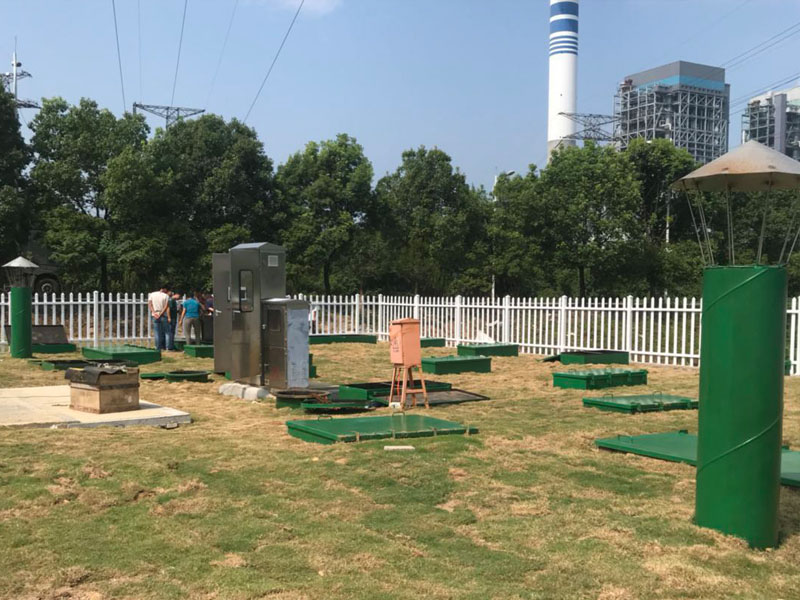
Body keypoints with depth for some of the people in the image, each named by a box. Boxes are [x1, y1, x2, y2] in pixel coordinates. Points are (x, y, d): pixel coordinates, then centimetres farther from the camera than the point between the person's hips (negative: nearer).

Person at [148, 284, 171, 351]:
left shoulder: (152, 294, 7)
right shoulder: (166, 296, -5)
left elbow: (149, 304, -2)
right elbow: (166, 307, -12)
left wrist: (154, 313, -8)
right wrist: (169, 317, -12)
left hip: (155, 316, 3)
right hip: (164, 316, -3)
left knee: (157, 333, 6)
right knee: (166, 332, 6)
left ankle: (158, 348, 4)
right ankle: (165, 347, 3)